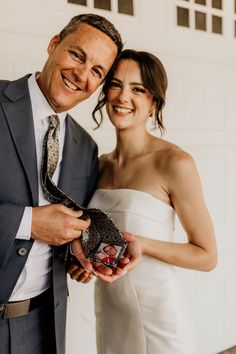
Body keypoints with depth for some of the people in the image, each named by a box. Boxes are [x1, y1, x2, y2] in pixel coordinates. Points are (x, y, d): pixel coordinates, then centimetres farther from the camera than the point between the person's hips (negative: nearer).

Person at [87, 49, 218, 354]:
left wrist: (138, 243, -21)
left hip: (156, 311, -5)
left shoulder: (175, 163, -16)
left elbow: (206, 256, -11)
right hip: (107, 310, 6)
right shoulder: (101, 164, 3)